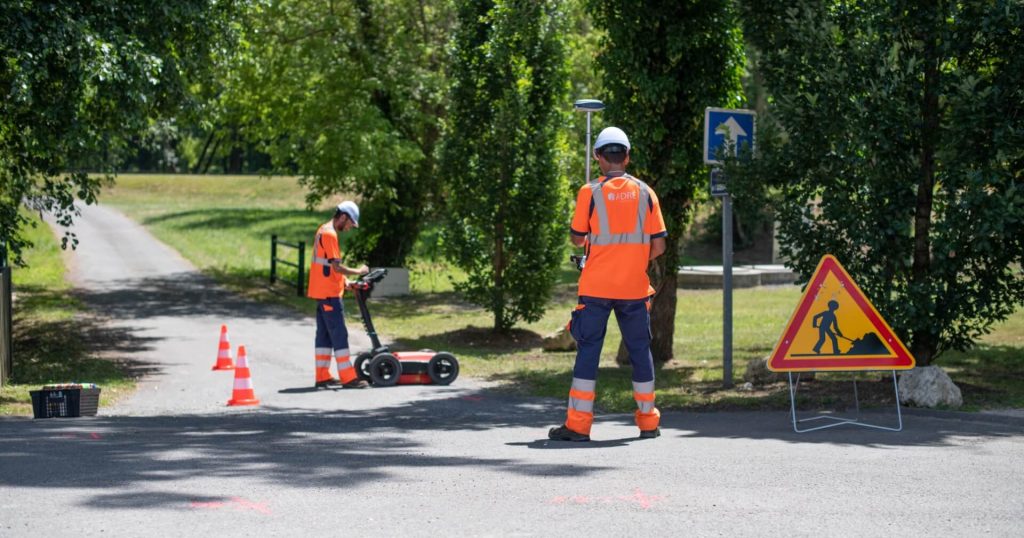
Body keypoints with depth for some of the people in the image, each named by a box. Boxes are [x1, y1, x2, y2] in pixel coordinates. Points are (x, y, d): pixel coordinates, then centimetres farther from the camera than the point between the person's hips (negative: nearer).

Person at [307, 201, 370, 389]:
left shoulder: (323, 231, 14)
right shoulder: (329, 234, -17)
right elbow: (336, 267, -21)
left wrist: (344, 280, 11)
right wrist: (358, 271, -9)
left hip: (322, 292, 10)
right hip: (329, 293, -10)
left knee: (324, 334, 11)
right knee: (339, 334, -8)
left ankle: (323, 376, 13)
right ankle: (348, 378, -8)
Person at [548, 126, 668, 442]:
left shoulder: (590, 193, -6)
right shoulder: (644, 193, 2)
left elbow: (577, 238, 1)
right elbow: (658, 246, 1)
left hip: (596, 287, -2)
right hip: (634, 287, 2)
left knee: (588, 350, 1)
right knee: (640, 350, 12)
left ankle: (578, 424, -4)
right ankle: (648, 421, 18)